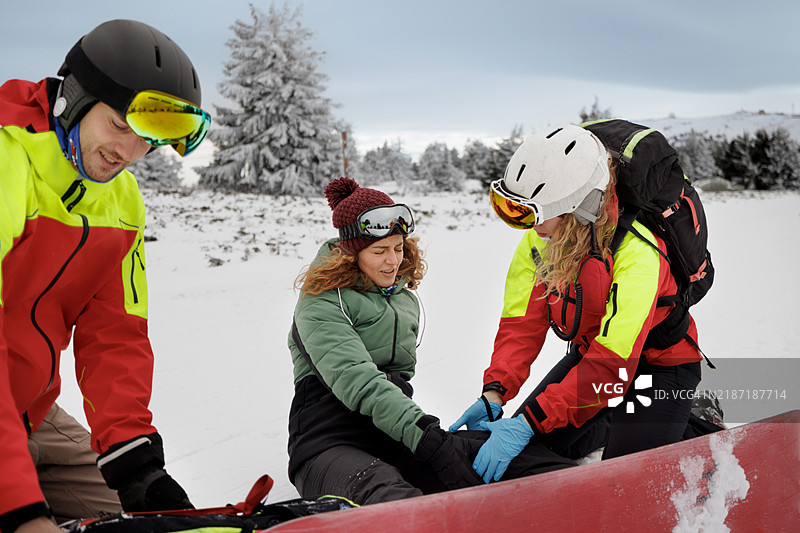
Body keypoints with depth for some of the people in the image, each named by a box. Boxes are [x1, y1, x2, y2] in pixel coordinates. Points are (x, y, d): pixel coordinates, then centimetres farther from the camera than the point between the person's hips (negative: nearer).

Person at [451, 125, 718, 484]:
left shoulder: (637, 252, -34)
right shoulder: (539, 236, -14)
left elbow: (614, 361, -38)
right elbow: (522, 322, -13)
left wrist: (528, 423, -42)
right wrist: (494, 394, -29)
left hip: (659, 363, -6)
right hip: (590, 352, 6)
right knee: (528, 453, -1)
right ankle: (612, 423, 20)